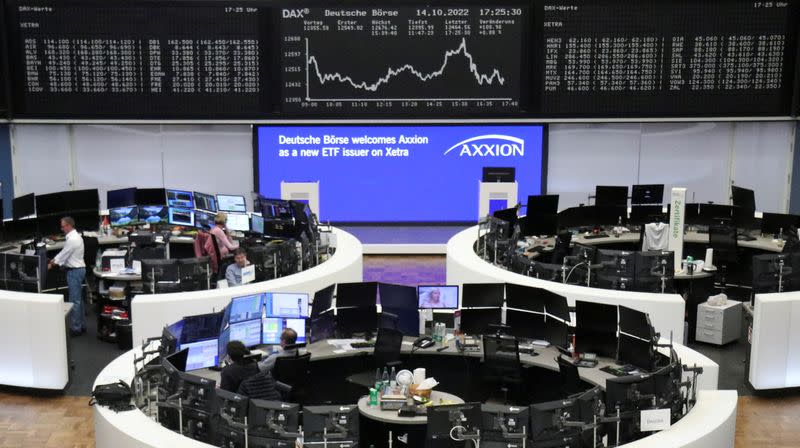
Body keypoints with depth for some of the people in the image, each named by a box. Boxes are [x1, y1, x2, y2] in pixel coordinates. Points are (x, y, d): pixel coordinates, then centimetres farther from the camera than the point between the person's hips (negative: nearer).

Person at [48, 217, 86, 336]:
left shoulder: (72, 239, -20)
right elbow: (63, 253, 16)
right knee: (78, 299, 15)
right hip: (78, 269, 10)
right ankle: (81, 325, 22)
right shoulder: (75, 236, 12)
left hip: (74, 271, -10)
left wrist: (51, 265, -3)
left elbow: (63, 255, -15)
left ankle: (76, 328, -2)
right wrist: (53, 260, 8)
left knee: (74, 300, -5)